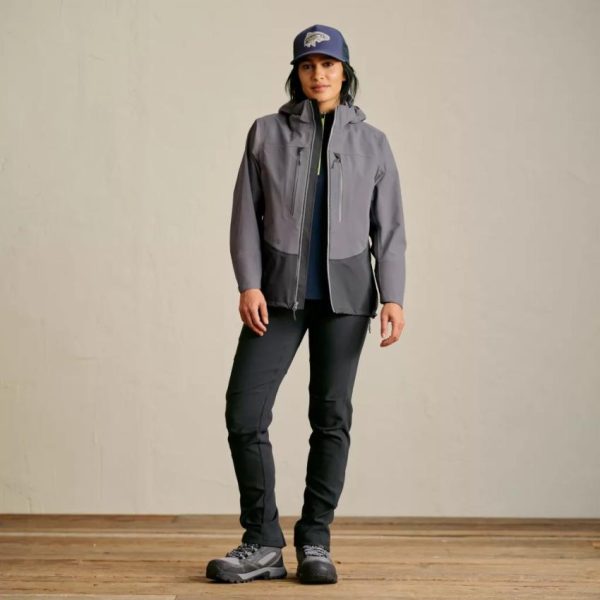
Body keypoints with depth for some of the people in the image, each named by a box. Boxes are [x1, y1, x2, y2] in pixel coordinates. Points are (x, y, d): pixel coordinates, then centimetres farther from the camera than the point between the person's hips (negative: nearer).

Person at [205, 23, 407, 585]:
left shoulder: (372, 143, 5)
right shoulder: (267, 133, 4)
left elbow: (388, 229, 2)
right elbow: (246, 216, 1)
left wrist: (393, 297, -11)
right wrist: (248, 285, -12)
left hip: (345, 293, 0)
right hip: (278, 292, 0)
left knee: (331, 416, 1)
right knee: (244, 411, -9)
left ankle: (314, 543, 11)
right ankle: (262, 545, 1)